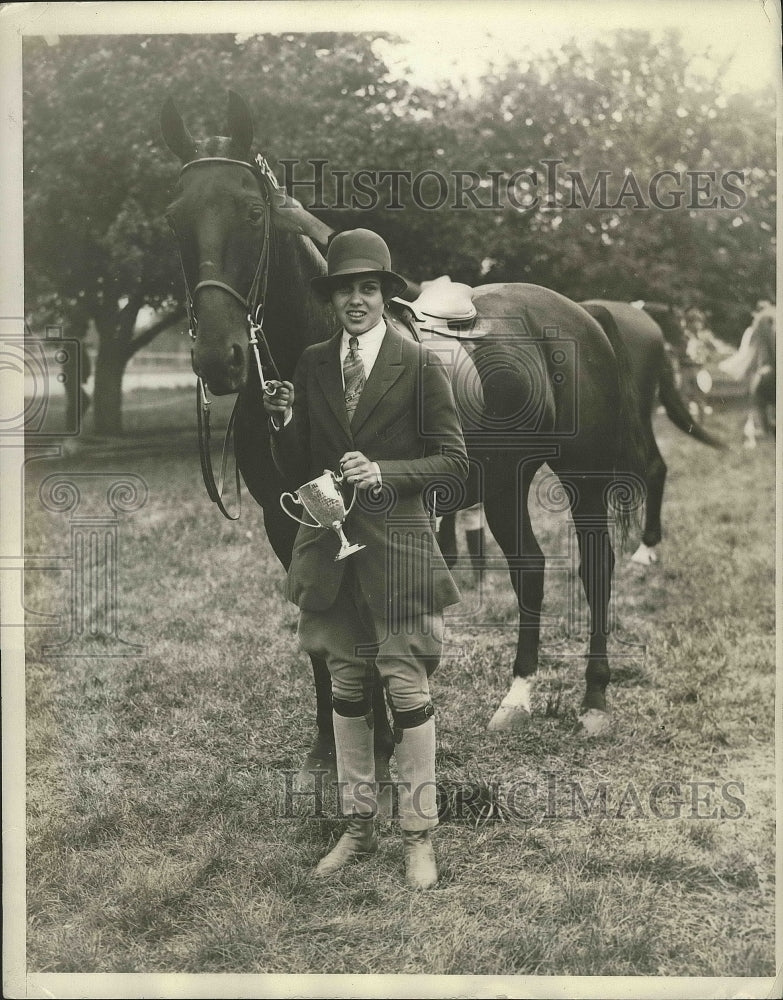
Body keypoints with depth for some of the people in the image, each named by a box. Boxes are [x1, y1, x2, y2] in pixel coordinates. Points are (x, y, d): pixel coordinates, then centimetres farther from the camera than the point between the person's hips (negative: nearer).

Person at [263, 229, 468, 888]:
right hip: (330, 547, 4)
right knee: (346, 689, 13)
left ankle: (419, 835, 15)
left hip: (398, 544, -4)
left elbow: (453, 461, -5)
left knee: (409, 691, 2)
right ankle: (358, 826, 26)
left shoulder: (420, 366, -5)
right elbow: (296, 470, 9)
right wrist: (283, 423, -10)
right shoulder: (312, 365, 7)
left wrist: (386, 474, -19)